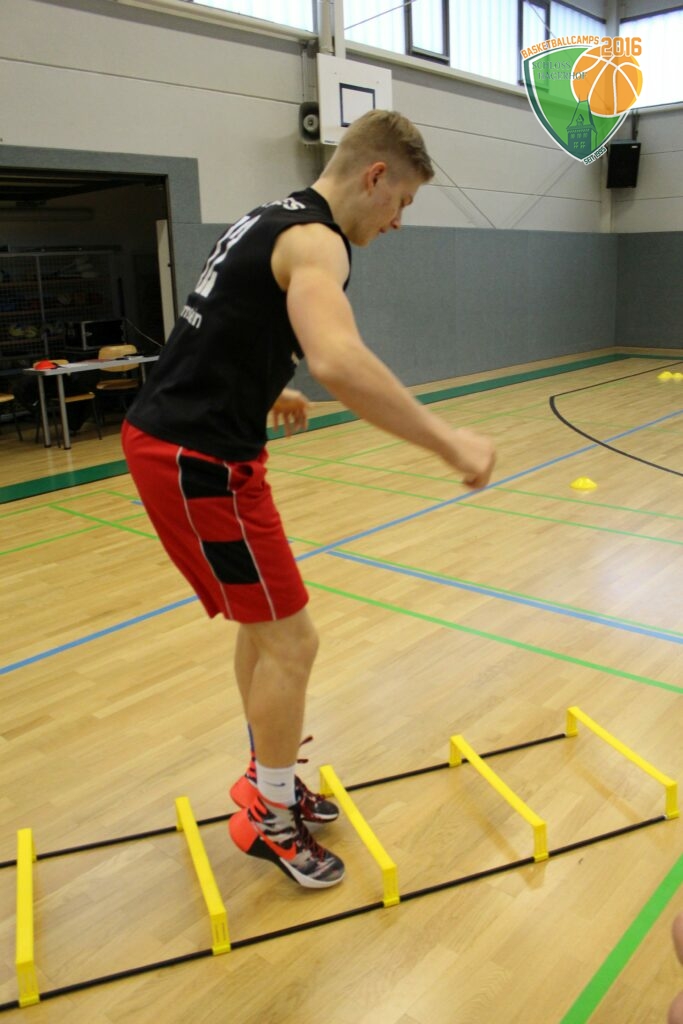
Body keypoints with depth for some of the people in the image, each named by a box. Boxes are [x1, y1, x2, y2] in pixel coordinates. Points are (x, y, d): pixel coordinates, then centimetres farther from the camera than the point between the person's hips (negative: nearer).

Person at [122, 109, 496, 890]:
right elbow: (338, 361, -37)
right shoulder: (314, 238, -16)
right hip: (196, 461, -10)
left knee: (263, 623, 20)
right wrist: (450, 444, -31)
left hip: (170, 438, 10)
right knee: (290, 642, 0)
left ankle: (270, 781, 36)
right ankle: (270, 819, 19)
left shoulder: (273, 219, 16)